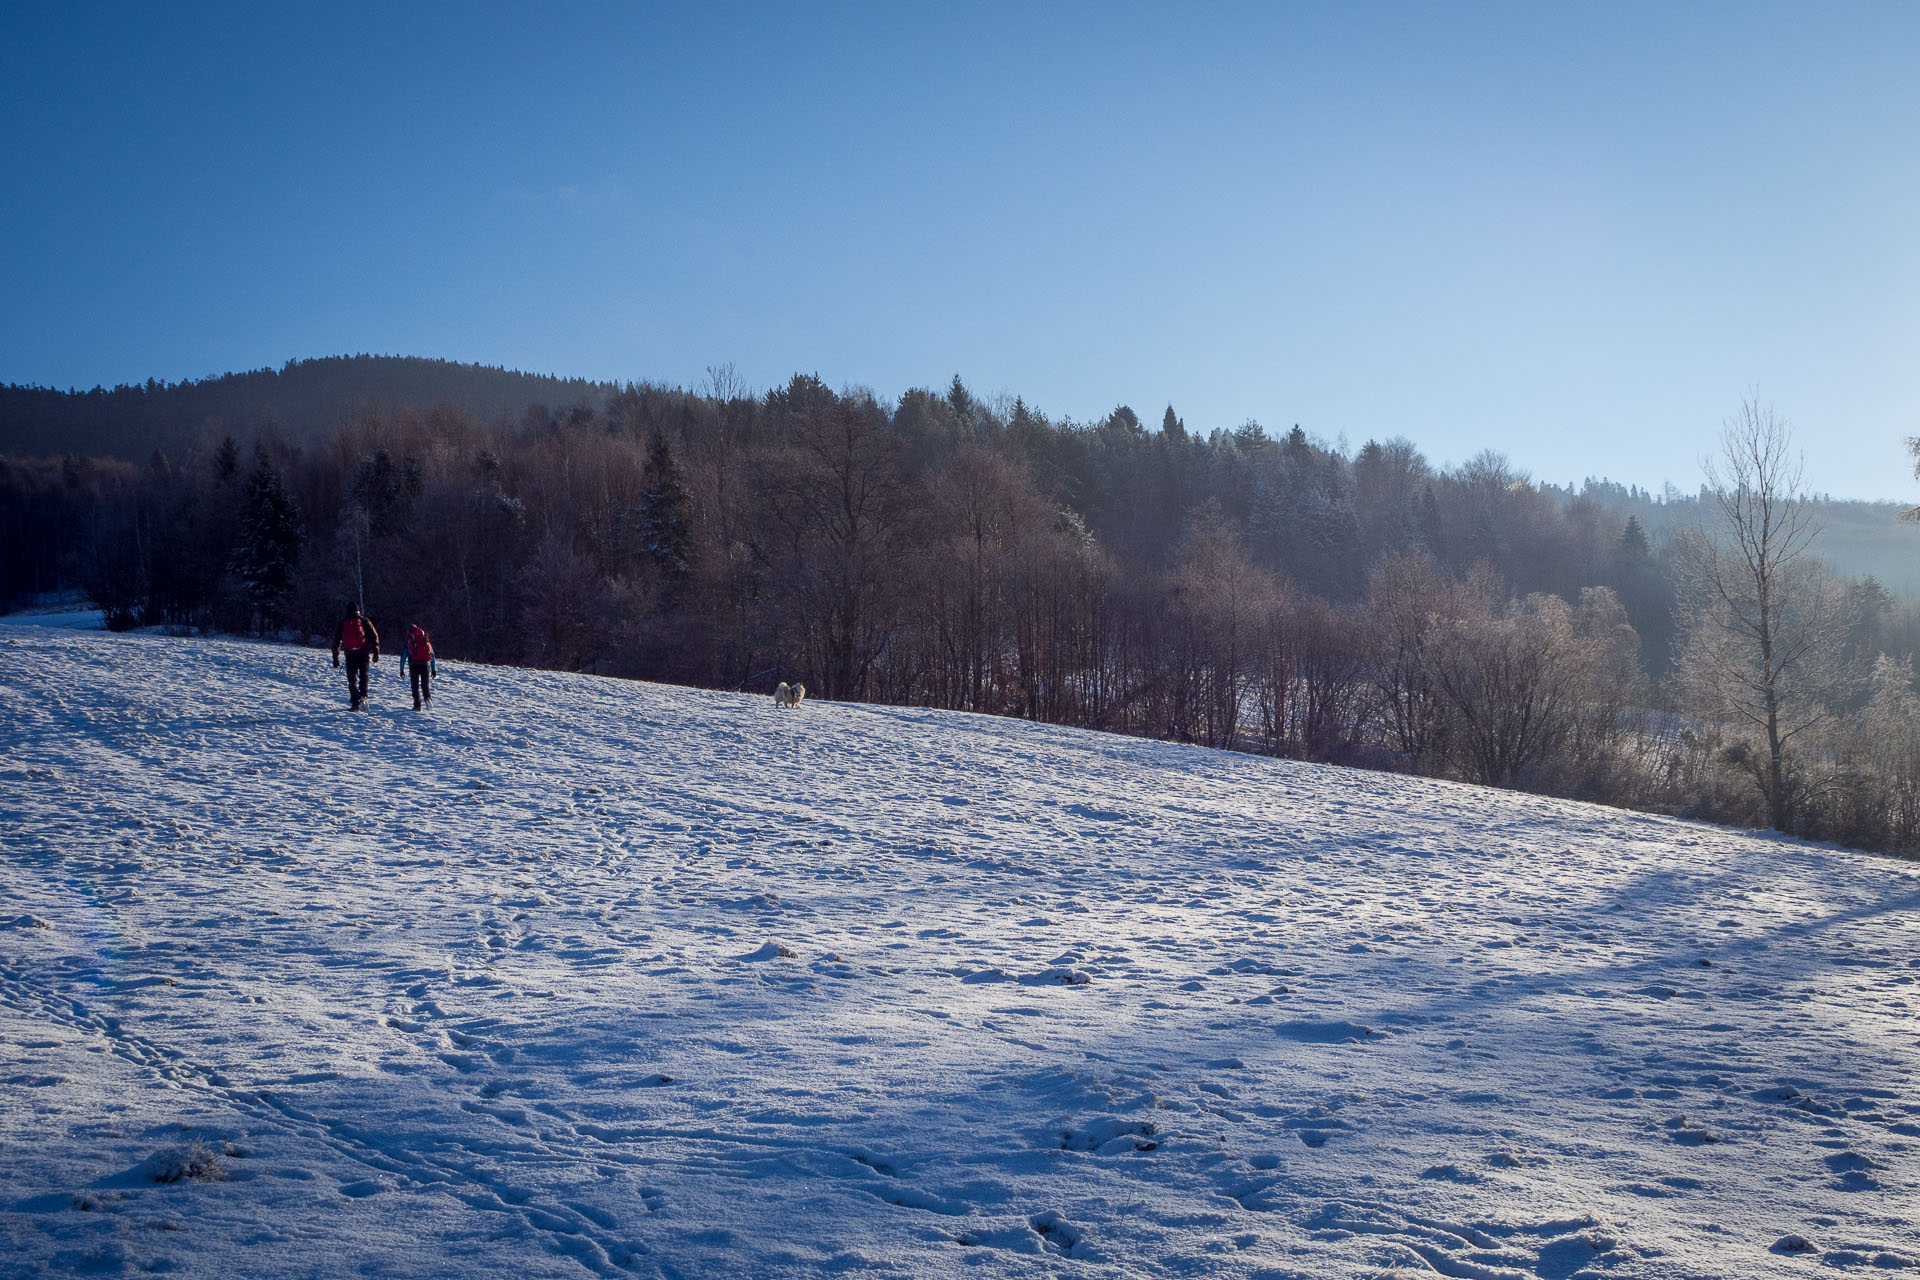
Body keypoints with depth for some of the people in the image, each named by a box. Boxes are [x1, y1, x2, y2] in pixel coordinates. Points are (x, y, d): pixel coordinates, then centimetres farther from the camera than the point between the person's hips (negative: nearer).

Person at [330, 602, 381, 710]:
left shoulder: (342, 623, 10)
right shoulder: (363, 620, 5)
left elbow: (337, 640, 12)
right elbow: (374, 636, 0)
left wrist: (335, 658, 17)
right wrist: (376, 653, 2)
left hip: (350, 654, 1)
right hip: (364, 653, 0)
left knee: (352, 679, 4)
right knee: (363, 676, 14)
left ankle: (355, 702, -6)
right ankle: (363, 696, -1)